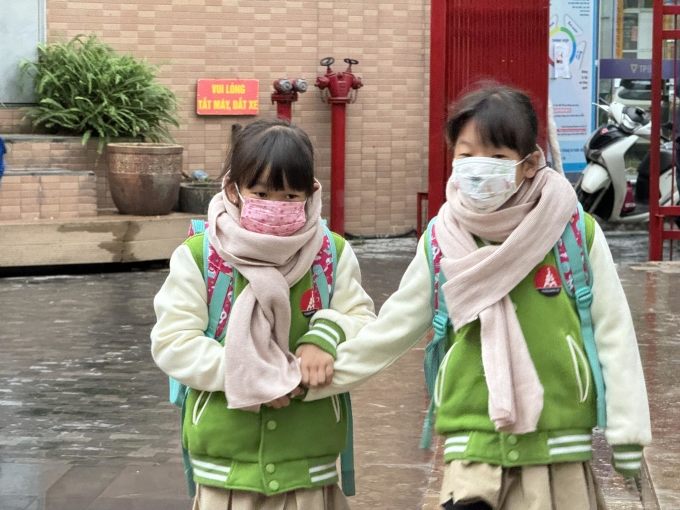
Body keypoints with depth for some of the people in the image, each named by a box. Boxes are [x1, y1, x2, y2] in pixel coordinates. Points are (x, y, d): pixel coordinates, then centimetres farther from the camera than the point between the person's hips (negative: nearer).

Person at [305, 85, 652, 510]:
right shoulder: (441, 242, 1)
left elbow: (614, 335, -1)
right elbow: (391, 330, 8)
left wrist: (627, 434, -1)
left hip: (558, 450, -1)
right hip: (473, 448, 1)